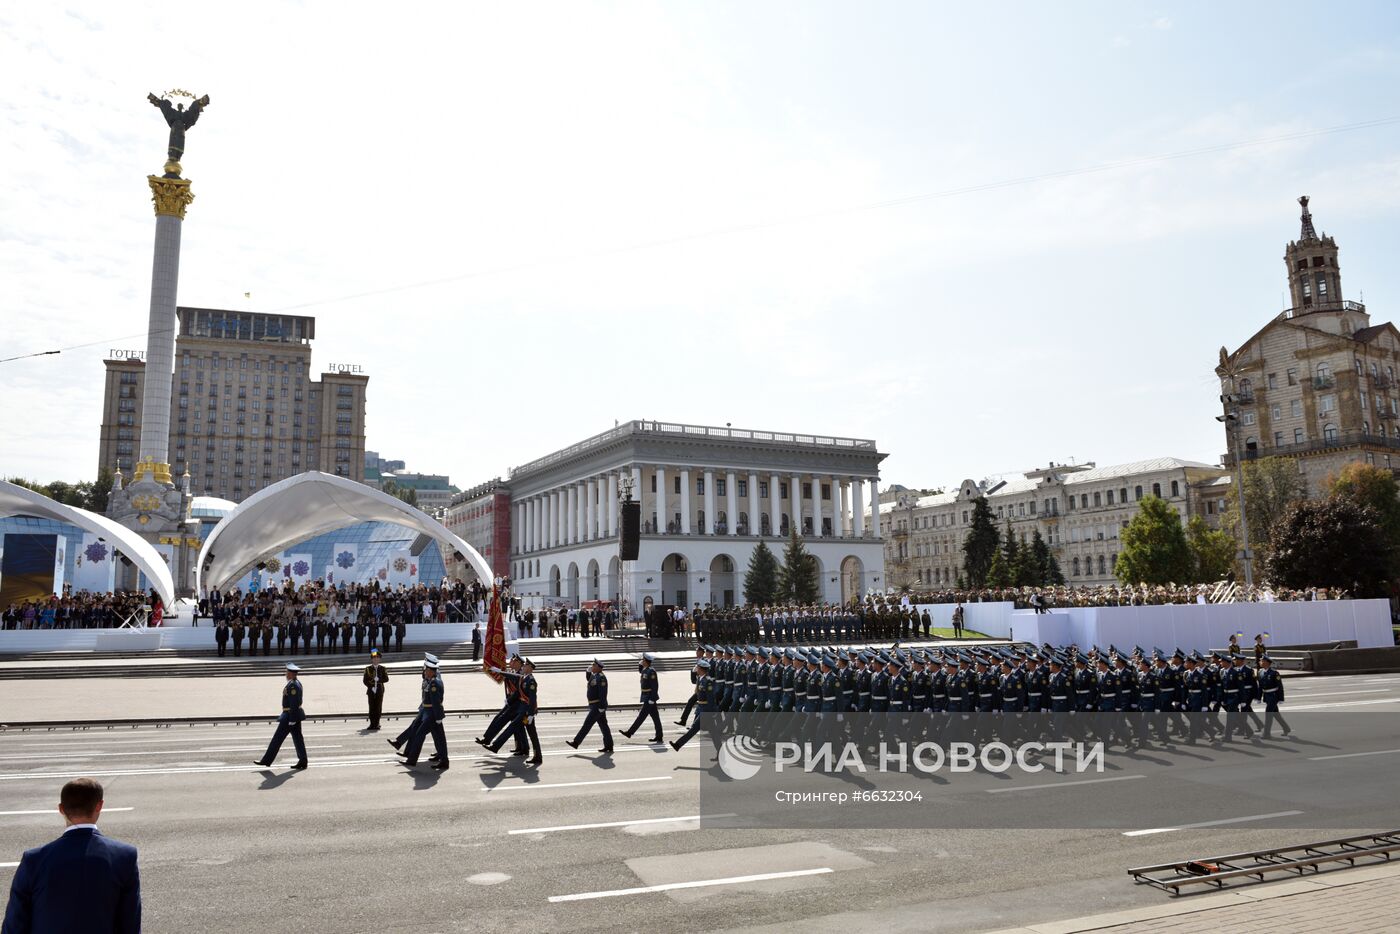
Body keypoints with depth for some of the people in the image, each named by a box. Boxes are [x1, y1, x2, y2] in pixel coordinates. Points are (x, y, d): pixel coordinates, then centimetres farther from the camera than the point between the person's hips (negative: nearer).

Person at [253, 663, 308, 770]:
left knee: (278, 738, 0)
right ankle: (302, 762, 6)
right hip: (296, 714, 10)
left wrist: (292, 720, -21)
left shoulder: (292, 685, -19)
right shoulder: (297, 683, 12)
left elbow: (294, 703, -22)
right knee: (297, 738, 8)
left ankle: (266, 761, 9)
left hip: (290, 715, -10)